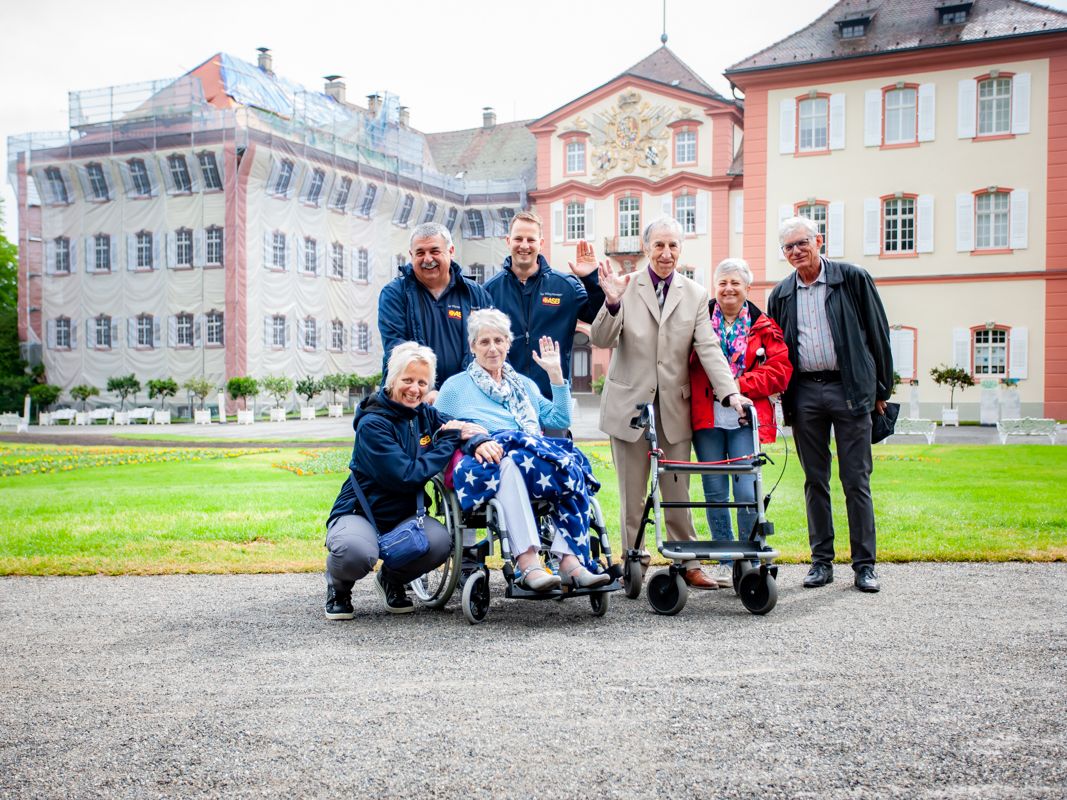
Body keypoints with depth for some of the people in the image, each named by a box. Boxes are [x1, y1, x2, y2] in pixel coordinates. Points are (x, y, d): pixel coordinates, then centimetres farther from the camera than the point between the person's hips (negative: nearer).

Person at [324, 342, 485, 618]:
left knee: (440, 542, -28)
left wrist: (479, 437, -20)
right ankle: (338, 585, 1)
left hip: (403, 516, 5)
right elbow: (408, 476, -22)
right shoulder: (372, 424, -16)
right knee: (357, 552, -39)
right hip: (358, 513, -5)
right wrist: (449, 440, -17)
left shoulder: (426, 415, 3)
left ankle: (392, 580, 6)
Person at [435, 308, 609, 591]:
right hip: (484, 463, -4)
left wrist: (556, 374, 19)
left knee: (569, 466, -30)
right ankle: (527, 562, -49)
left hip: (534, 455, 4)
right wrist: (475, 441, -13)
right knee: (508, 462, -41)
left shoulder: (524, 385, 32)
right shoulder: (455, 386, 19)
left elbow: (560, 420, 23)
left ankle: (571, 561, -42)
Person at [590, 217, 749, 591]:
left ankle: (688, 564, 19)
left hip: (674, 407, 1)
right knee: (632, 496, 8)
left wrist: (731, 393, -17)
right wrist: (612, 303, -28)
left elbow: (709, 349, -3)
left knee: (678, 493, 8)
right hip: (629, 403, -1)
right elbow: (601, 340, -10)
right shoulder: (626, 286, -2)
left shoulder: (695, 294, 4)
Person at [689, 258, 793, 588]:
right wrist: (714, 388, -8)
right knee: (715, 493, 4)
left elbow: (779, 370, 0)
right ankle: (725, 561, 16)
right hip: (707, 417, 1)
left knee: (747, 492, -8)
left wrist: (739, 385, -9)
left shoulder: (764, 327, 7)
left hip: (746, 419, -1)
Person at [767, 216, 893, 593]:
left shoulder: (853, 278, 1)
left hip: (850, 389, -3)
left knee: (856, 481, 0)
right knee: (815, 480, 8)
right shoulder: (780, 294, 11)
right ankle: (822, 561, 16)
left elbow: (878, 333, 3)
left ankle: (864, 564, 7)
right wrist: (782, 397, 7)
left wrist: (882, 389, 2)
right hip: (805, 393, 3)